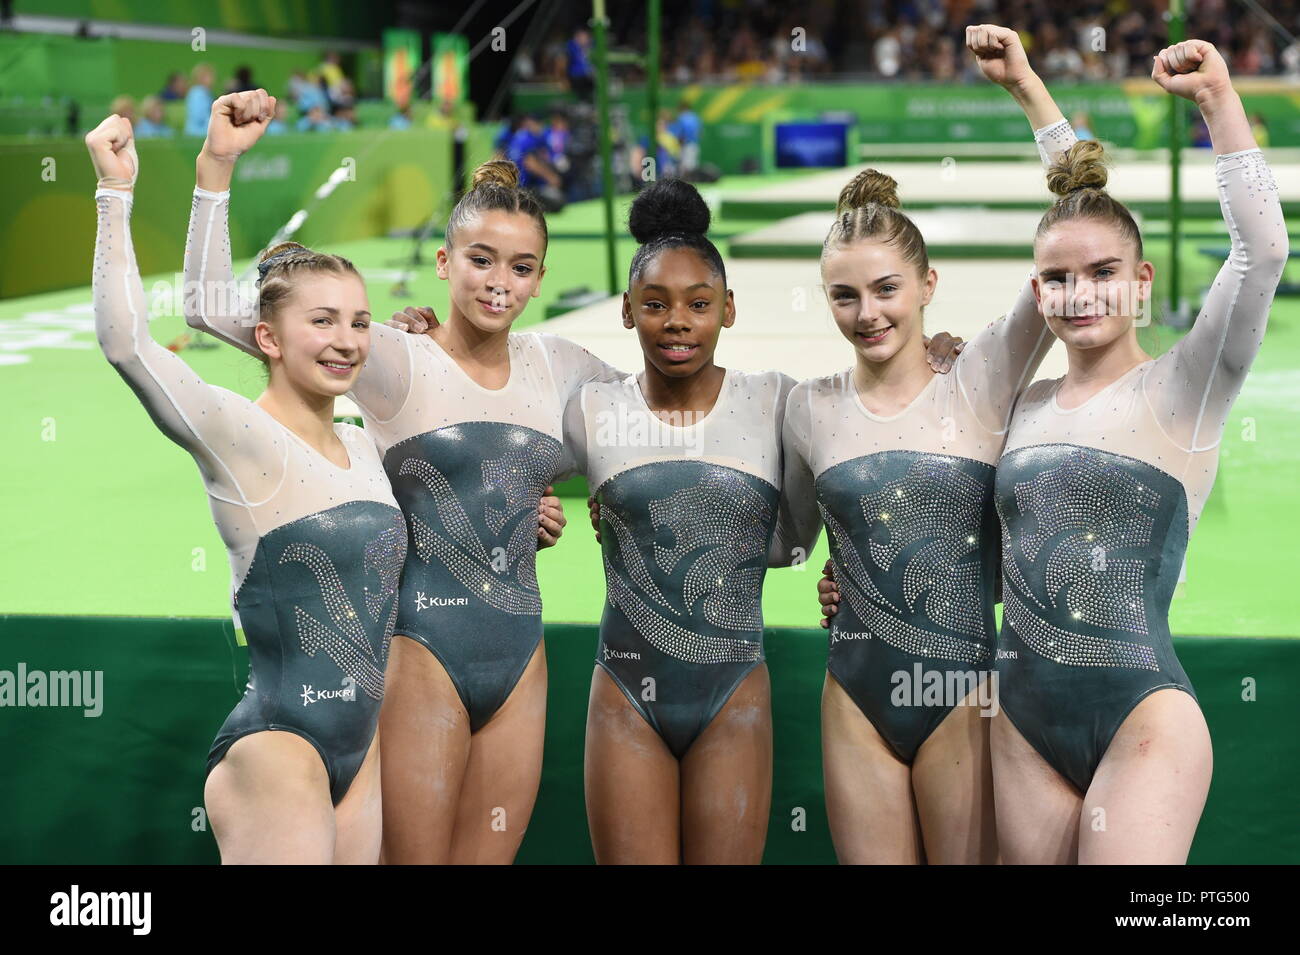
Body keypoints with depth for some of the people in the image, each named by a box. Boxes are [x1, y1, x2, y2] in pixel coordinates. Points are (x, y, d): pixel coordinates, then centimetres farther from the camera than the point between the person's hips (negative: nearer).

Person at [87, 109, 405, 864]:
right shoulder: (241, 437, -10)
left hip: (367, 749, 7)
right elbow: (127, 341, -24)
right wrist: (116, 193, -21)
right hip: (276, 742, -7)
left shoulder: (365, 446, 11)